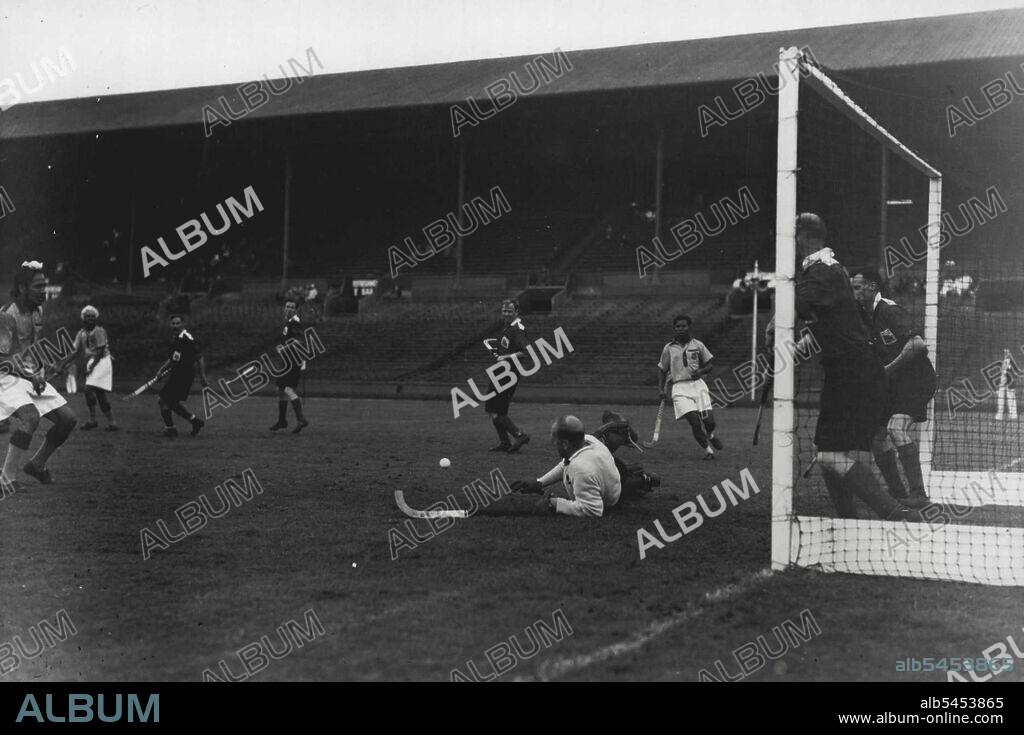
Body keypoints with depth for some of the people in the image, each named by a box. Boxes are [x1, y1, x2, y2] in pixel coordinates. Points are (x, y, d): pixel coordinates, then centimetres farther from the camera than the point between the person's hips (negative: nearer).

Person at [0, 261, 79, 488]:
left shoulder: (38, 310, 7)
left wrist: (41, 372, 10)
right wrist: (31, 377, -23)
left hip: (33, 377, 8)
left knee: (68, 419, 3)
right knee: (31, 417, -33)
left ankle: (37, 464, 21)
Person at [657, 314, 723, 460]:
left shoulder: (698, 345, 10)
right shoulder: (669, 348, 10)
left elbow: (709, 366, 13)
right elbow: (662, 370, 17)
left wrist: (701, 371, -9)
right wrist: (661, 389, 4)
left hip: (697, 384, 1)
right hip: (680, 388, -1)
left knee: (709, 421, -8)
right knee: (695, 422, -18)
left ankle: (710, 436, 30)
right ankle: (708, 450, 0)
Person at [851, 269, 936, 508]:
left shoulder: (890, 311, -18)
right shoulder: (865, 315, 9)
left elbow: (918, 344, -29)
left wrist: (889, 368, -24)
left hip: (917, 379, -9)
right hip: (893, 383, 9)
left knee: (896, 427, -24)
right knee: (877, 434, 4)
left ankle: (918, 494, -21)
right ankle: (897, 493, 16)